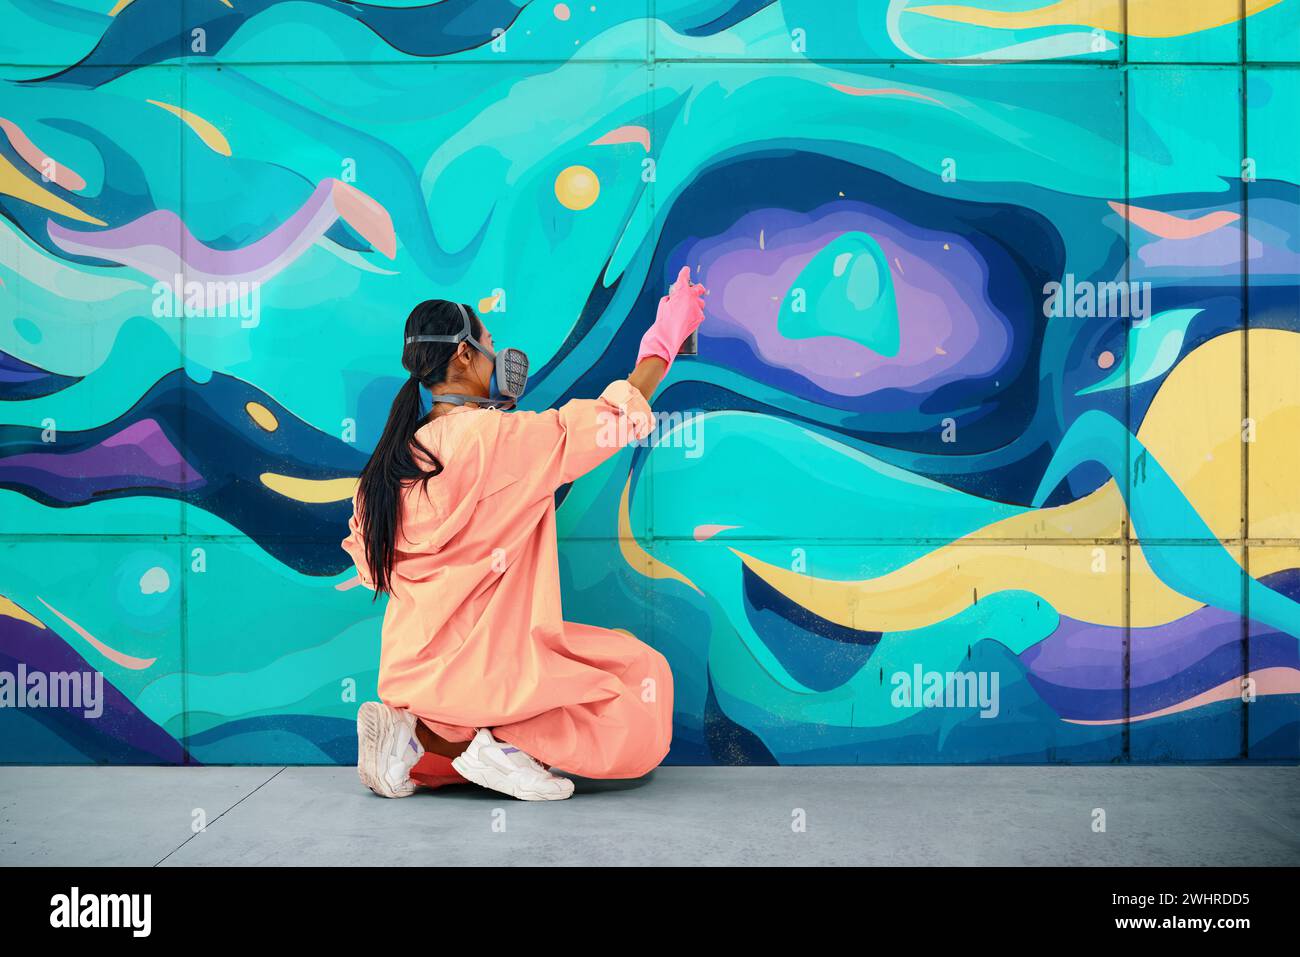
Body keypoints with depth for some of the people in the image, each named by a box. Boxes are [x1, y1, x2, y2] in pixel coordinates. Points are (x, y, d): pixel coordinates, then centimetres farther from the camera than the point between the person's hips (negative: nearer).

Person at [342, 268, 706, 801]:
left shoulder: (395, 455, 6)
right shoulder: (493, 436, -16)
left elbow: (364, 552, 15)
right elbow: (613, 416, -9)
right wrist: (666, 338, 5)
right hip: (486, 666, -8)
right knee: (644, 675, 4)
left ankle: (420, 739, 7)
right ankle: (499, 740, -8)